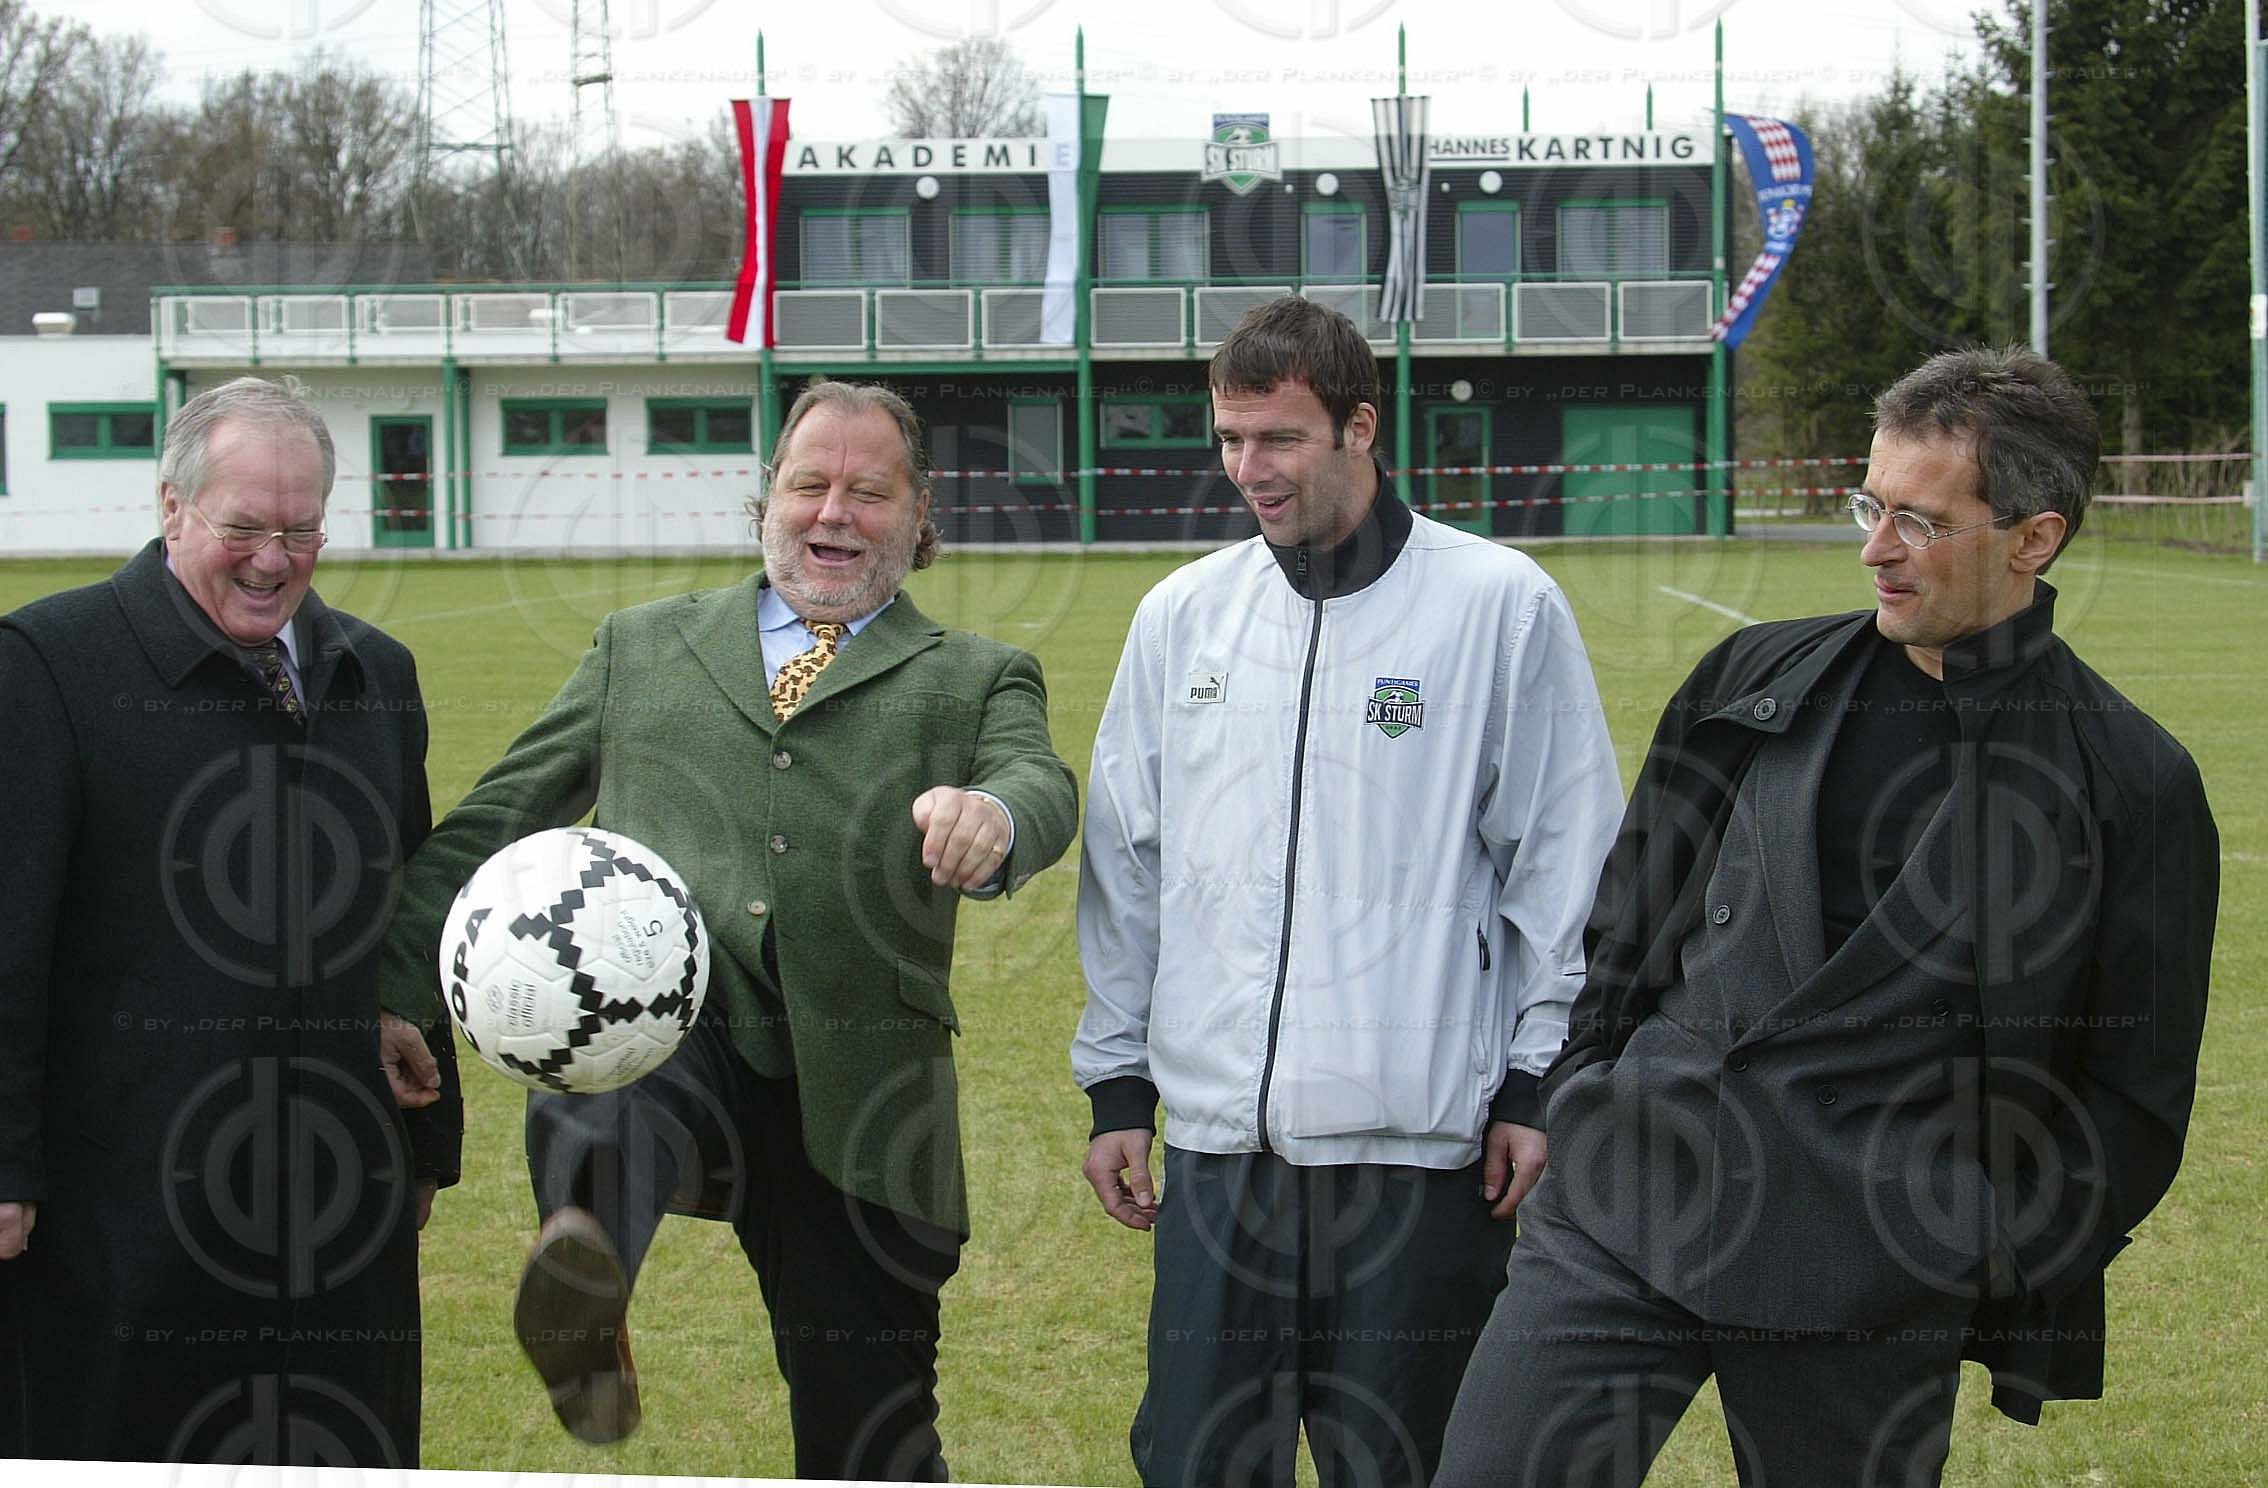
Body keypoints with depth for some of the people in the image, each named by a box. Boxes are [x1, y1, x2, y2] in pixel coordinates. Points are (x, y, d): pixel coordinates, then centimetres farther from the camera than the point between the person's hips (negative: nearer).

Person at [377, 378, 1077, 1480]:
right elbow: (496, 820, 23)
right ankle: (583, 1273, -66)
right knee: (601, 1088, -39)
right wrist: (374, 976, 10)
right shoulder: (643, 647, 24)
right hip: (669, 1036, 0)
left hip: (852, 1094, 0)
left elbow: (1041, 787, -3)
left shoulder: (975, 678, 19)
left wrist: (992, 813, -29)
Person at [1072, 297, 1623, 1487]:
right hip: (1216, 1137, 4)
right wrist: (1116, 1083, 12)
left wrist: (1539, 1087, -3)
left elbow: (1565, 862, -1)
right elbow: (1128, 865, 15)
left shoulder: (1500, 604, -2)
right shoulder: (1183, 615, 9)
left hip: (1420, 1141, -3)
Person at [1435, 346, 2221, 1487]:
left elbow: (2132, 1093, 4)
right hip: (1625, 1205, 3)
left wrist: (2009, 1274, -2)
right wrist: (1579, 1110, 13)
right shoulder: (1754, 680, 12)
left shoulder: (2130, 785, 1)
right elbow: (1629, 918, 20)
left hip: (1874, 1290, -3)